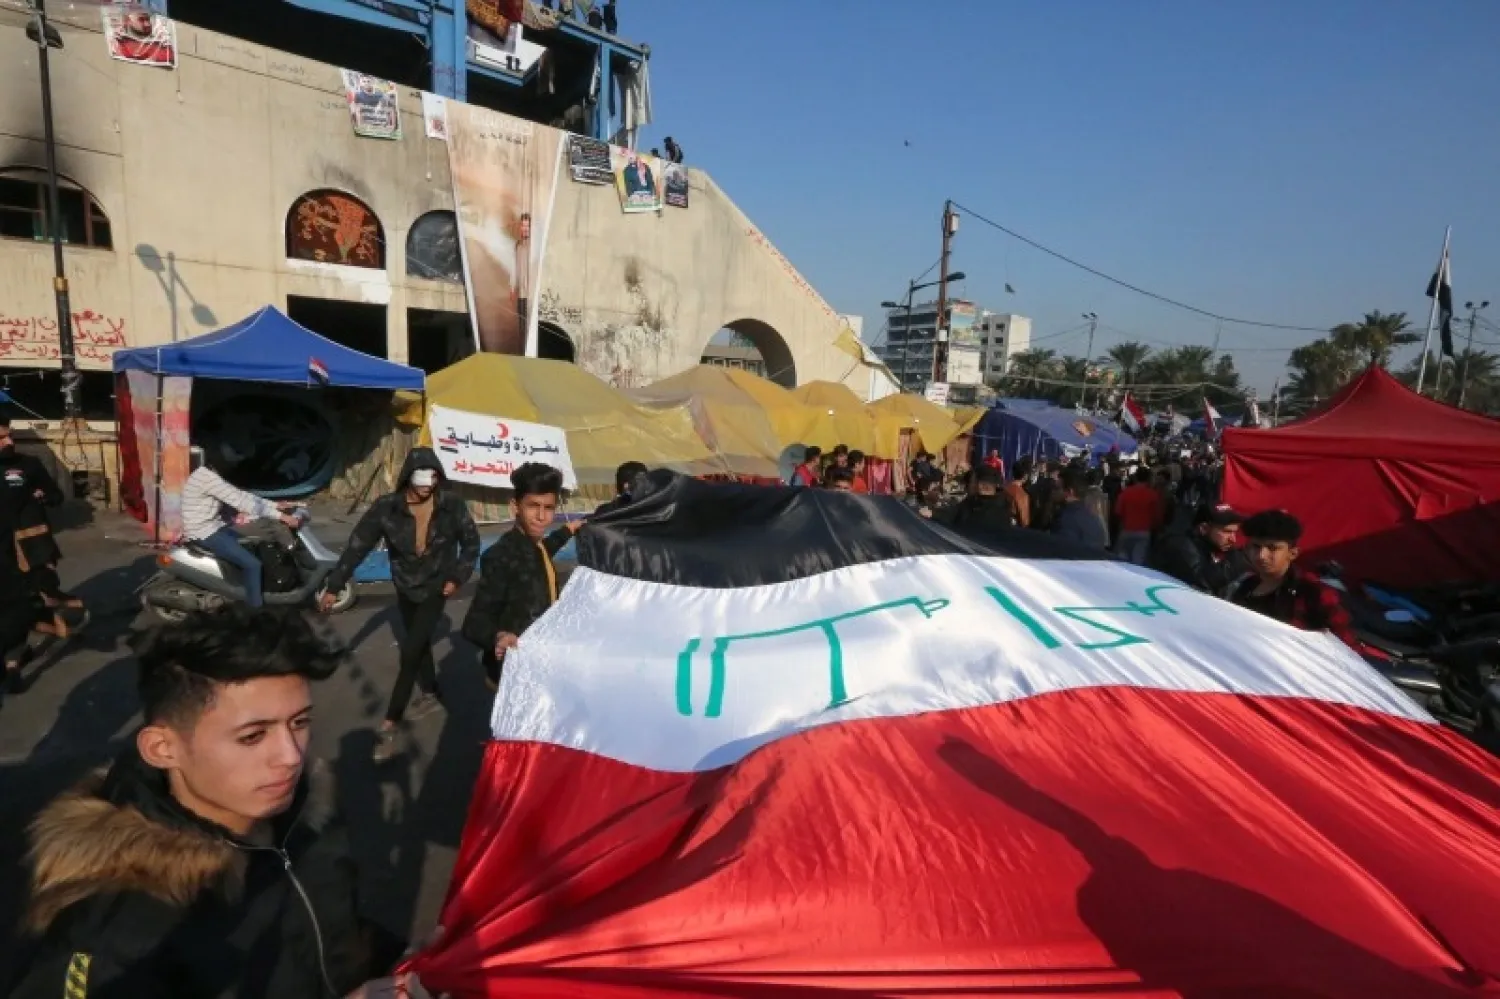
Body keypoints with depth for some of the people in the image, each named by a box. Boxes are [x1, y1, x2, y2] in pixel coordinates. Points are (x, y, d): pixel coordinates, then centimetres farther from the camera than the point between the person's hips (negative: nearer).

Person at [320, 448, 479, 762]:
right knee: (419, 643, 20)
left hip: (436, 588, -3)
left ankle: (390, 727, -1)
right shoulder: (386, 508, -17)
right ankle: (431, 695, 43)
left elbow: (471, 542, -5)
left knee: (410, 650, -8)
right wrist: (333, 587, -11)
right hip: (405, 589, 3)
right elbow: (357, 547, -12)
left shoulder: (451, 505, -19)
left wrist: (458, 577, -10)